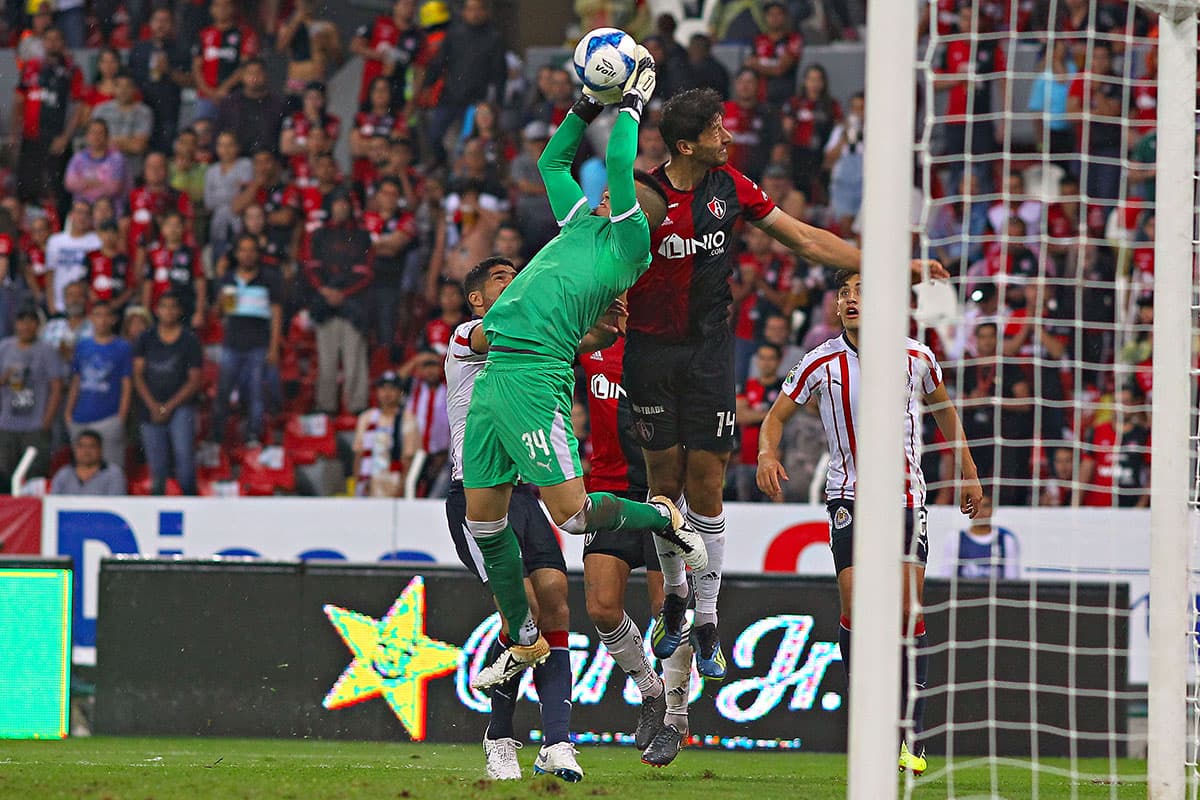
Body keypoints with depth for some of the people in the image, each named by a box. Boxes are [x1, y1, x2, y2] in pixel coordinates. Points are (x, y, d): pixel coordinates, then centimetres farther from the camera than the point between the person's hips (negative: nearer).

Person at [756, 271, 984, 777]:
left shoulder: (916, 358, -2)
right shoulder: (821, 364, -4)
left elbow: (943, 410, 16)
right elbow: (777, 416, 3)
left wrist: (968, 474, 18)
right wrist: (767, 454, -18)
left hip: (906, 493, 0)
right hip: (849, 496, 0)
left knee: (908, 611, -7)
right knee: (855, 607, -13)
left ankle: (910, 736, -1)